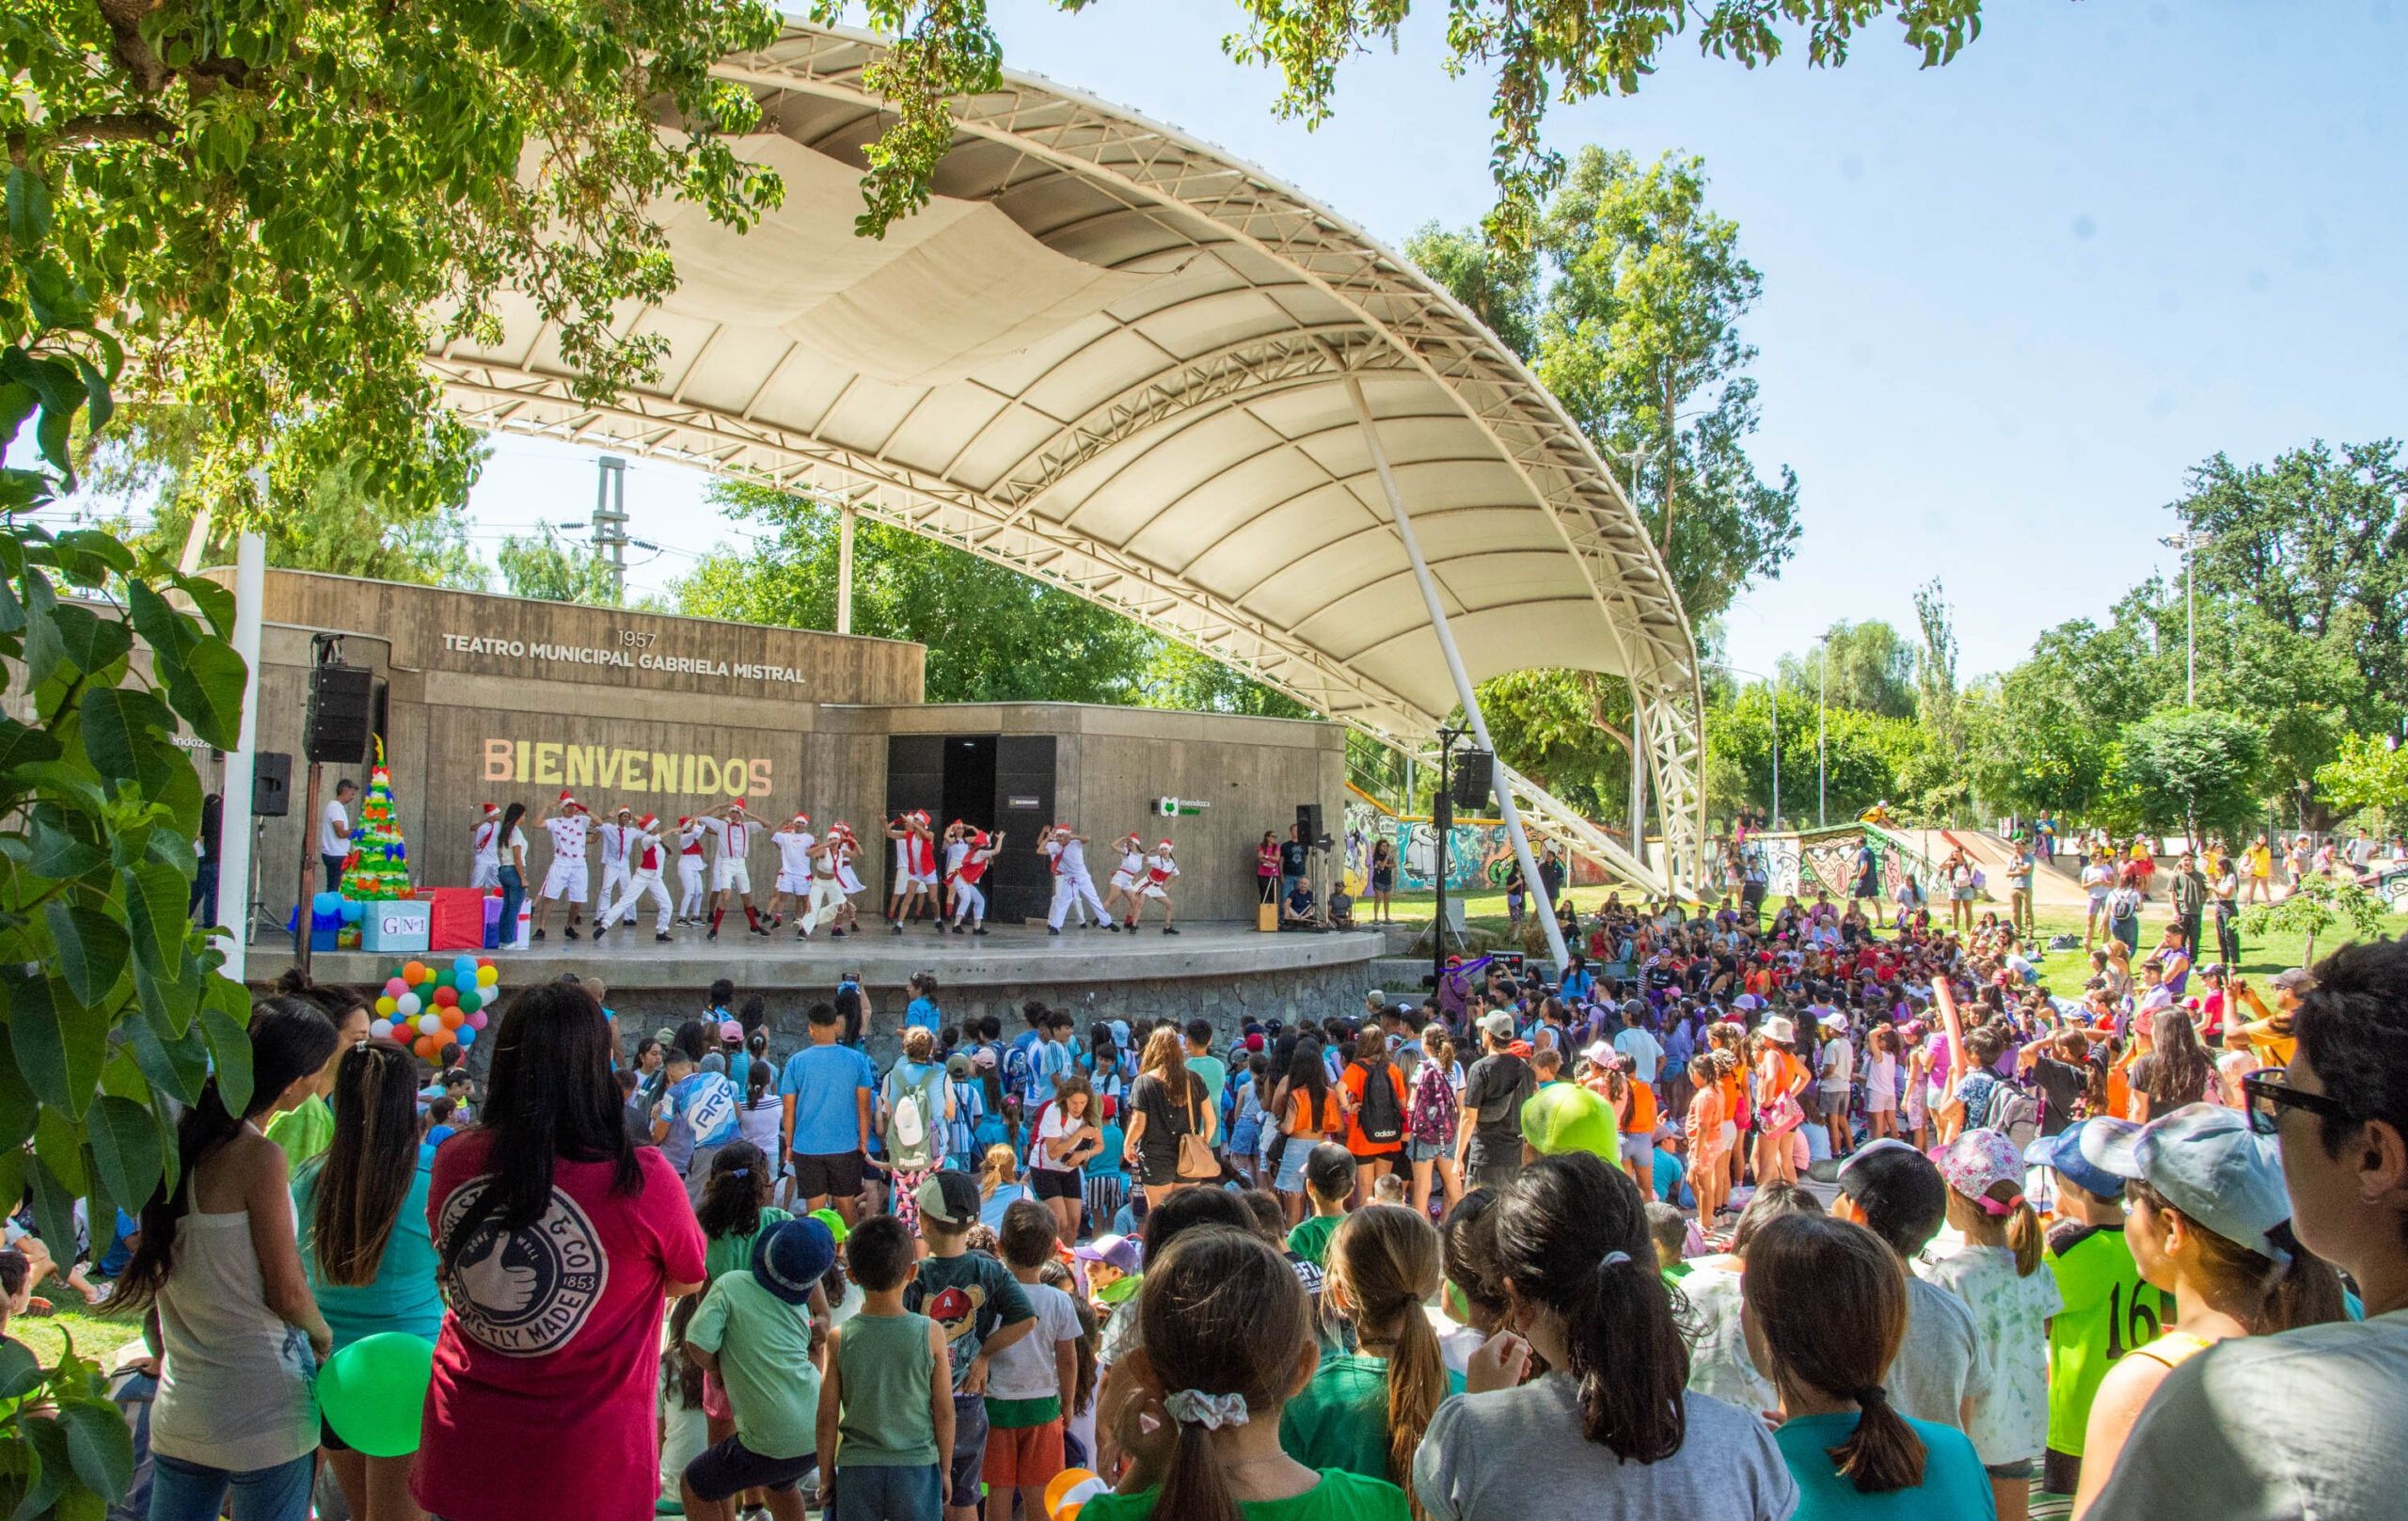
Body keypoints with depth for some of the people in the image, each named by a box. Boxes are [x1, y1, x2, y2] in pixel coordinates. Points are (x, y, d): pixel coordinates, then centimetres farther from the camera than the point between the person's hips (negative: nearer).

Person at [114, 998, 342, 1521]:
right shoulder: (259, 1158, -19)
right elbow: (288, 1292, -14)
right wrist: (323, 1336, 4)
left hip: (178, 1410, 7)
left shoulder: (174, 1138, 1)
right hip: (260, 1415, -7)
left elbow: (157, 1270, 10)